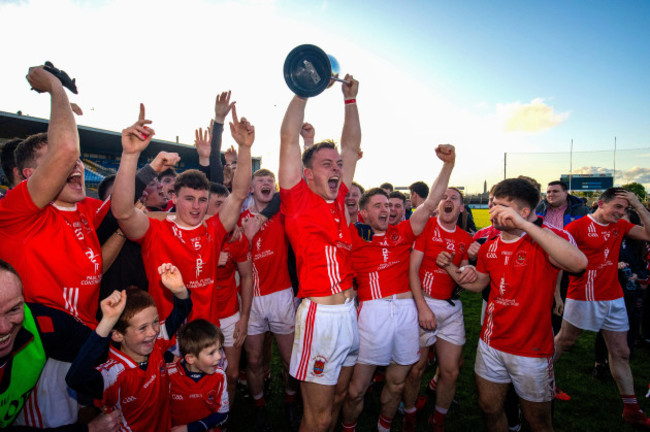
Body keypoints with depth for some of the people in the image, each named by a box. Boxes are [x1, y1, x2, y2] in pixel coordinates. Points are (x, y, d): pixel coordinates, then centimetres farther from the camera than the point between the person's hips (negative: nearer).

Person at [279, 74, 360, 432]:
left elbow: (352, 145, 15)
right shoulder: (297, 200, -5)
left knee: (338, 398, 22)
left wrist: (350, 99, 13)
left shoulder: (338, 200, 10)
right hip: (320, 314, -6)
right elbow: (288, 138, -9)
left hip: (350, 311, 7)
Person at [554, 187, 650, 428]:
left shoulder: (620, 226, 7)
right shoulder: (577, 227, -12)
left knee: (621, 353, 12)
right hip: (583, 298, -6)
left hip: (613, 299, 6)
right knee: (563, 342, 9)